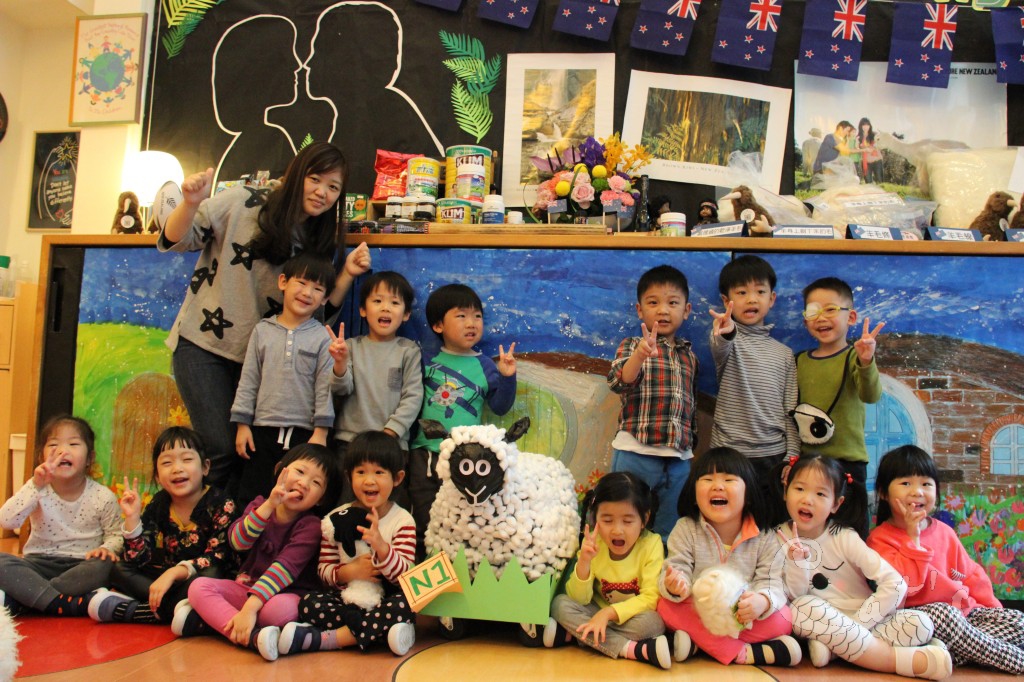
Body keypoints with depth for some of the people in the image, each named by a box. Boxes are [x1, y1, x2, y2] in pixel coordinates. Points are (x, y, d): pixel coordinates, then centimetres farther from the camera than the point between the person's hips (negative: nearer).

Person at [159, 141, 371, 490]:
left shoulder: (321, 241, 6)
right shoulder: (242, 203, -6)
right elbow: (173, 240, -7)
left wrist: (347, 275, -10)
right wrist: (191, 203, -27)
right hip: (203, 343, -4)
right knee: (221, 449, -8)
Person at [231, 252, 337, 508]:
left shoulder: (322, 337, -1)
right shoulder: (263, 330, 6)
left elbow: (325, 387, -2)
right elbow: (248, 379, 7)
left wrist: (321, 431, -6)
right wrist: (242, 424, 4)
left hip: (304, 433, -2)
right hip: (263, 430, 2)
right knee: (251, 498, 9)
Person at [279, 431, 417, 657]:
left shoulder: (403, 521, -2)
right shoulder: (336, 519, 4)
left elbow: (404, 575, -11)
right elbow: (323, 569, 4)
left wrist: (381, 545, -29)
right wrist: (348, 572, -18)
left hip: (384, 600, -1)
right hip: (345, 599, 2)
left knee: (403, 607, -33)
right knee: (308, 604, -24)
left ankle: (321, 639, -27)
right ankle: (376, 632, -25)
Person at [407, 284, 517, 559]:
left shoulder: (485, 366, 2)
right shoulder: (426, 360, 4)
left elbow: (500, 407, 2)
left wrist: (507, 377, -10)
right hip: (424, 453, 1)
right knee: (423, 521, 12)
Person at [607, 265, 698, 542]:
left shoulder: (688, 356, 13)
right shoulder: (631, 345, -1)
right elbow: (618, 383, -20)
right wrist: (640, 355, -38)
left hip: (679, 459, 5)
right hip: (636, 454, -5)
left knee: (669, 534, 14)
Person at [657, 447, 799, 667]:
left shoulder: (764, 538, -4)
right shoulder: (685, 529, -4)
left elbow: (770, 583, -13)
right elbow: (677, 569, -13)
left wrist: (762, 601, -37)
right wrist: (674, 585, -38)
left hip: (744, 619, 0)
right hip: (698, 614, 0)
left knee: (782, 618, -25)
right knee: (668, 606, -29)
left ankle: (697, 642, -24)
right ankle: (743, 653, -28)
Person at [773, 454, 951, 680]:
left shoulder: (844, 537, -7)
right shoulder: (780, 539, -3)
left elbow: (895, 584, -15)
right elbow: (794, 598, -8)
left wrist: (856, 625, -19)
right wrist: (796, 564, -26)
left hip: (864, 621, 0)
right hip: (820, 625, 0)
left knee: (920, 624, -22)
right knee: (803, 608, -33)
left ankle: (832, 646, -24)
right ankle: (901, 660, -25)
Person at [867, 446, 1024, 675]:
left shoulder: (944, 532, 13)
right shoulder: (880, 538, -7)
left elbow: (971, 574, 19)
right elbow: (904, 584, -20)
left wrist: (992, 607, 7)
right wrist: (912, 538, -19)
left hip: (964, 609, 7)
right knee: (943, 614, -37)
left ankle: (955, 651, -24)